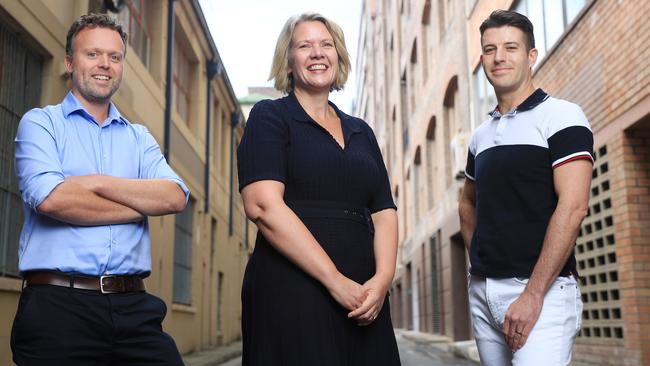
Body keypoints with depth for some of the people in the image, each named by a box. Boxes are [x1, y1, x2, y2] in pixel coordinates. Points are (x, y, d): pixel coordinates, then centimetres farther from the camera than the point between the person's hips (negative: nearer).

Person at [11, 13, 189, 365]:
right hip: (58, 303, -3)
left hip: (134, 307, 3)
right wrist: (142, 204, -4)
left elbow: (176, 197, -1)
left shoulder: (139, 137, 16)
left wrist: (97, 182, -10)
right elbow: (49, 198, -13)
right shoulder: (41, 123, 6)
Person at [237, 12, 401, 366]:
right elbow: (263, 206, -13)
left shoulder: (360, 131, 17)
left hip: (361, 297, 5)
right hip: (291, 293, -5)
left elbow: (384, 212, 12)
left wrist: (383, 278, -8)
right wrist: (334, 280, -17)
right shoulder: (270, 117, 1)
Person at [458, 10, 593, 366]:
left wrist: (532, 294, -19)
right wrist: (481, 259, 12)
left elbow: (573, 207, -16)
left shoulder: (560, 116, -6)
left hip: (542, 291, -6)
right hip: (482, 290, 6)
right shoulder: (481, 135, 13)